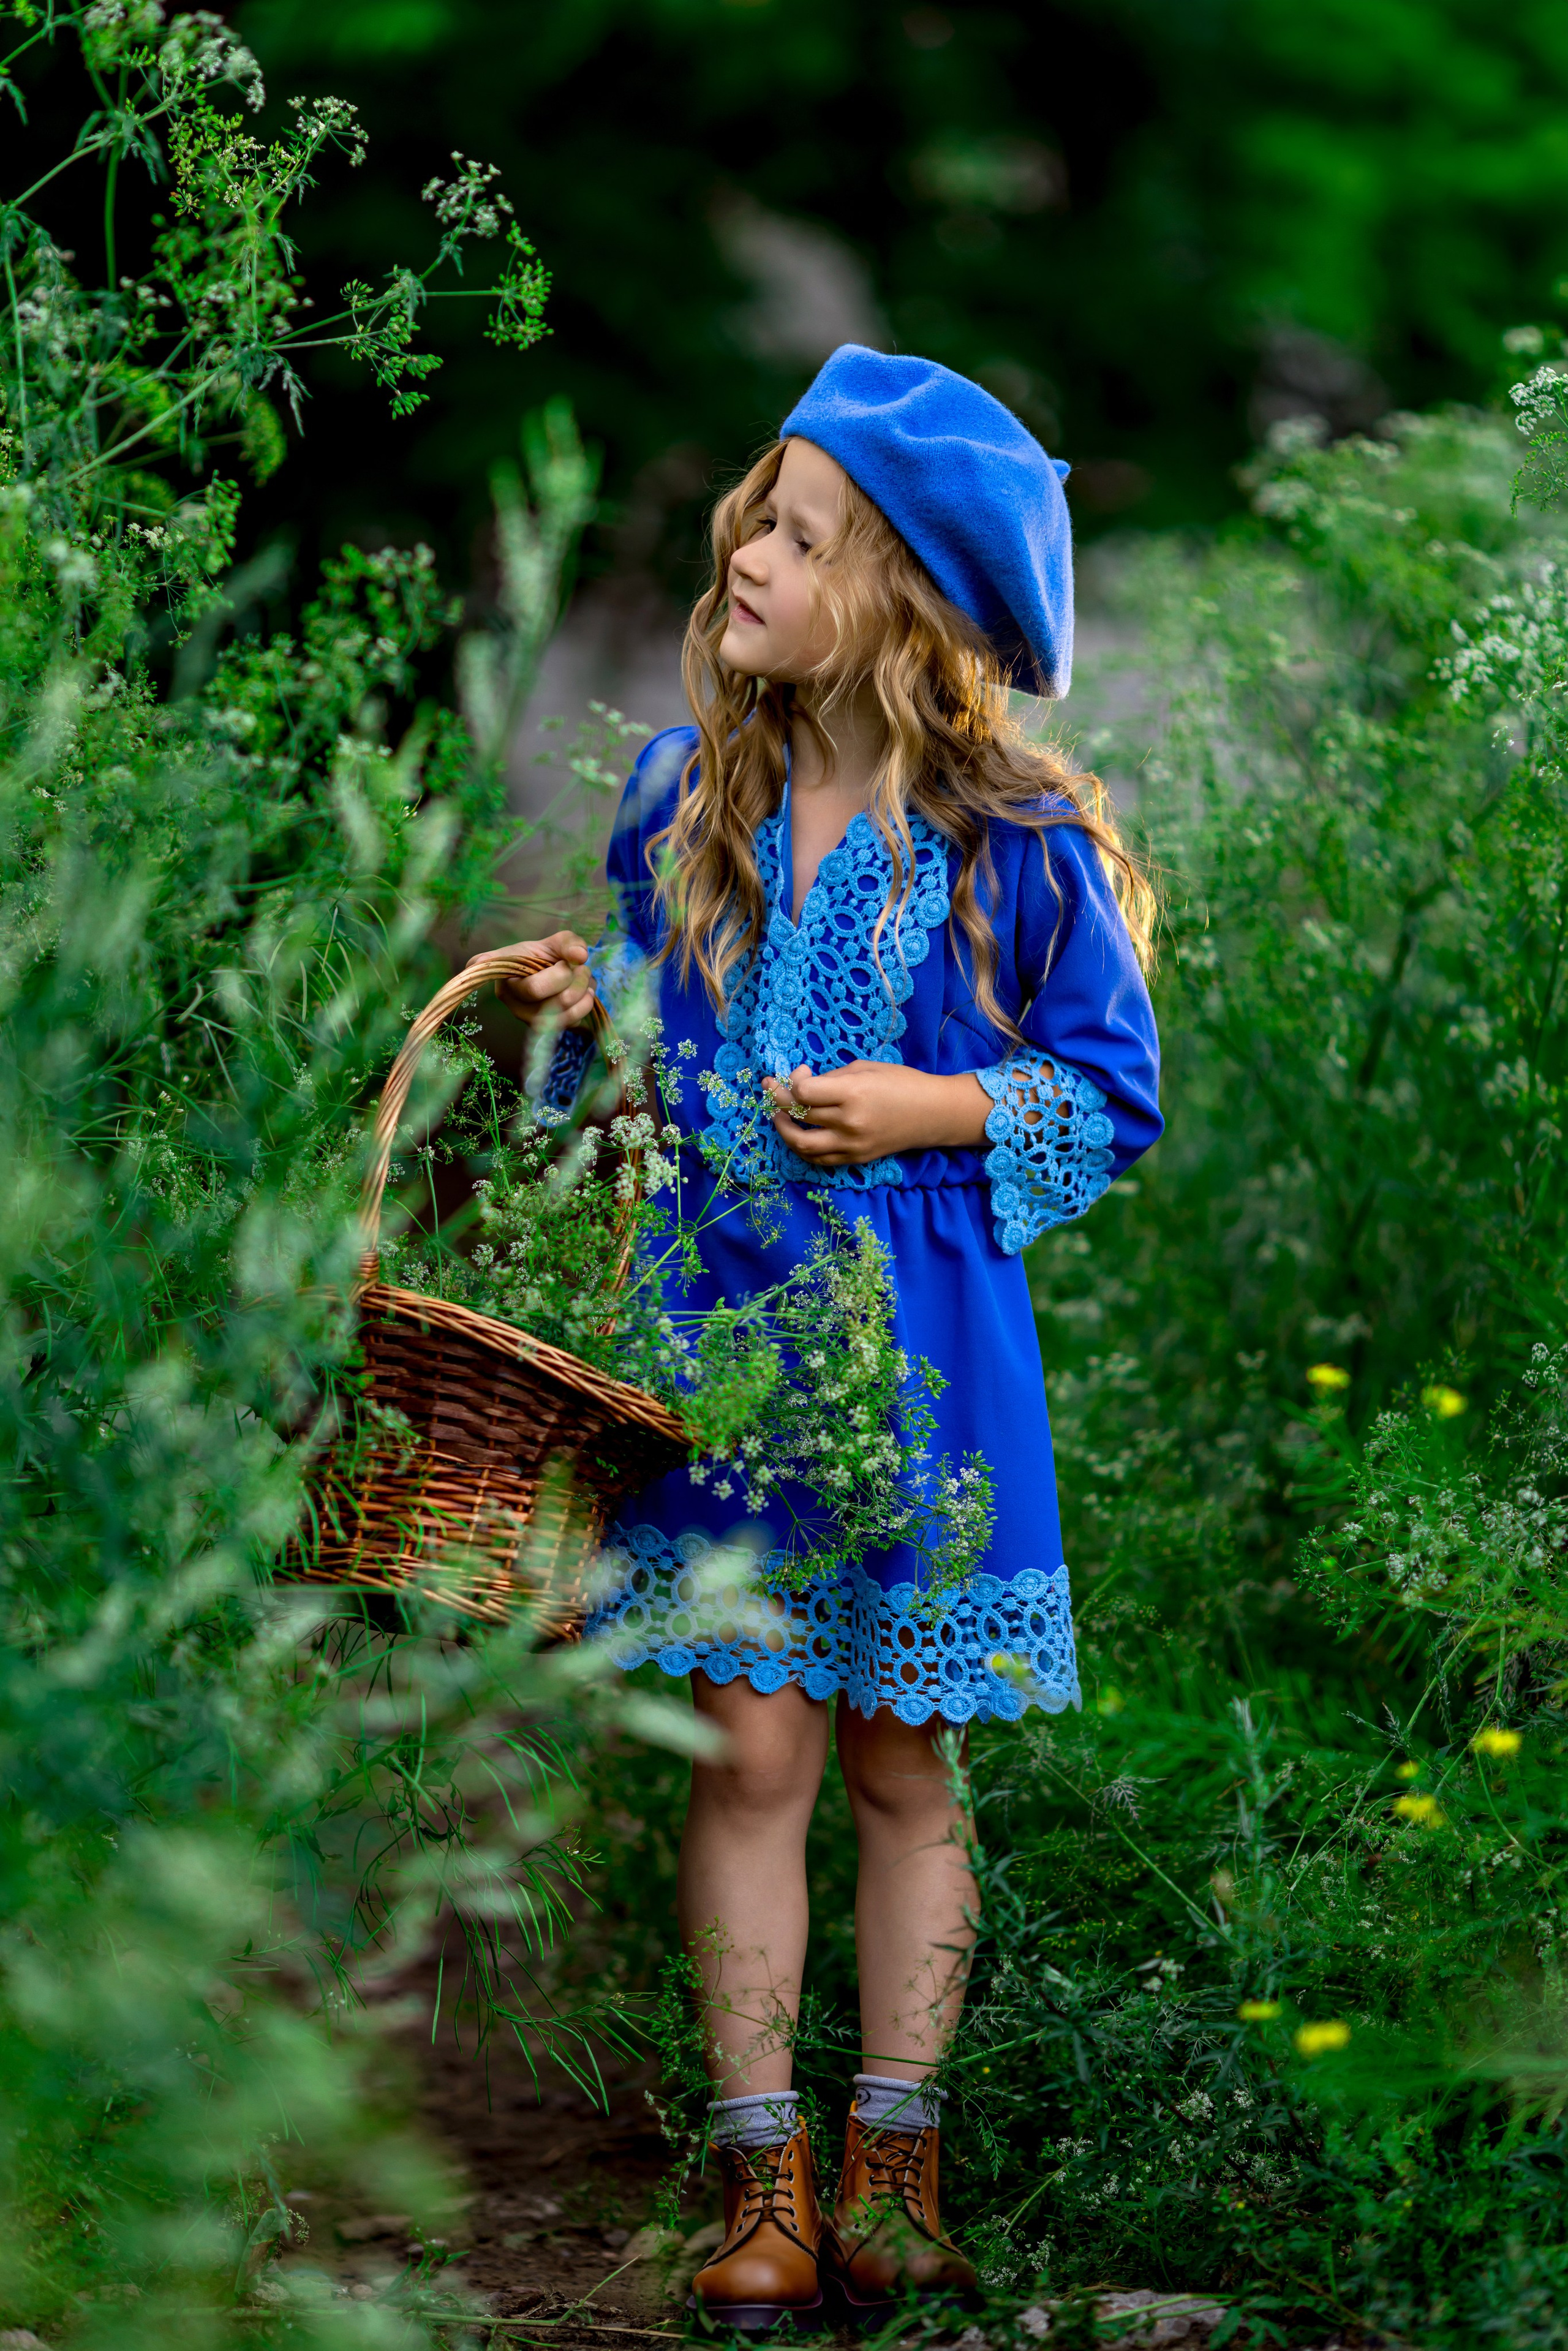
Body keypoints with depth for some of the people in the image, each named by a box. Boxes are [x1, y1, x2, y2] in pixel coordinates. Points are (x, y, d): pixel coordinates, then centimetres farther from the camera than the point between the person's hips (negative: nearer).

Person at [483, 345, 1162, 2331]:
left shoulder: (1017, 841, -7)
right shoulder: (682, 793, 5)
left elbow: (1113, 1090, -1)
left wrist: (924, 1112, -14)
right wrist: (583, 1011, -3)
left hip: (920, 1333, -2)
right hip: (721, 1309, 2)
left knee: (903, 1760, 7)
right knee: (751, 1743, -2)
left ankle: (892, 2159, 21)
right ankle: (760, 2177, 8)